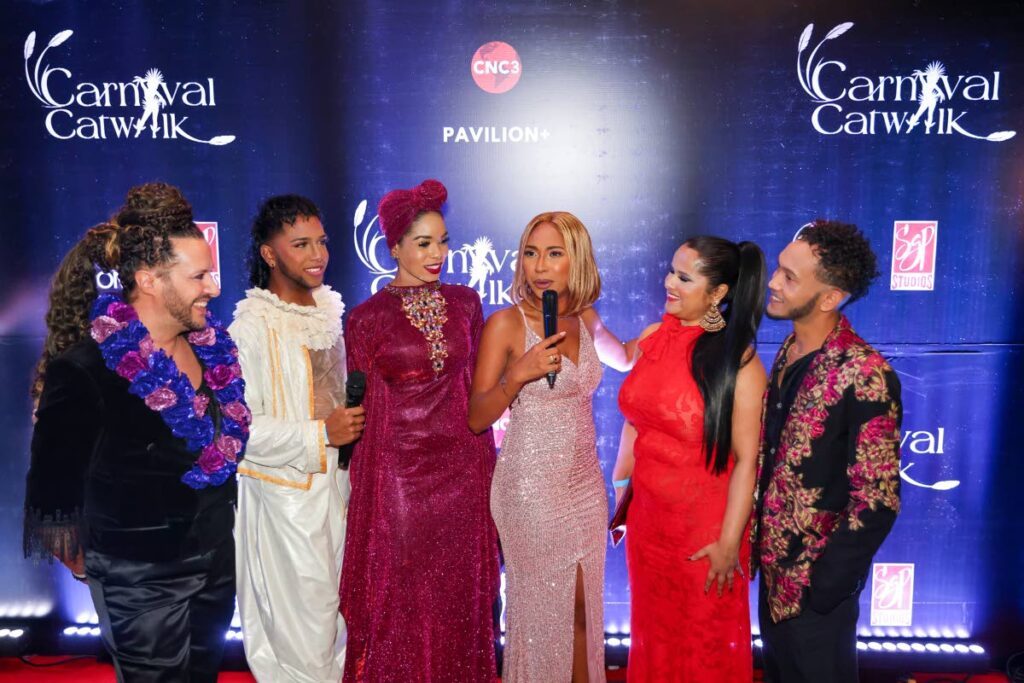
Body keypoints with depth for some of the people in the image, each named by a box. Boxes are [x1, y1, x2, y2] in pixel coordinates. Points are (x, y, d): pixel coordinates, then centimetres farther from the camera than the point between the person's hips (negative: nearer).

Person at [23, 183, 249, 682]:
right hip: (141, 578, -6)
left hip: (217, 556, 6)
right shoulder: (86, 367, -21)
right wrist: (92, 554, 1)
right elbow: (57, 476, -11)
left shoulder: (209, 343, -3)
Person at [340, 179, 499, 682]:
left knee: (459, 592, 14)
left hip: (462, 467, 3)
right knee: (401, 597, 9)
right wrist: (361, 484, -2)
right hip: (398, 471, -2)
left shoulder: (465, 302, 4)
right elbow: (361, 409, -1)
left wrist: (485, 463, 8)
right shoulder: (367, 317, -5)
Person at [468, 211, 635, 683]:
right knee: (542, 607, 10)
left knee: (584, 606, 15)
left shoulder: (584, 318, 3)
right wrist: (518, 374, -25)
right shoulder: (506, 324, -12)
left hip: (585, 483, 5)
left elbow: (623, 359, 25)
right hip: (532, 486, -5)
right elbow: (476, 419, -11)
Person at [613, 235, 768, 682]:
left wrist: (729, 542, -16)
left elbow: (747, 460, -17)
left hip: (703, 524, -5)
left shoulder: (738, 362, -17)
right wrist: (620, 489, 11)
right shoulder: (652, 337, -1)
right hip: (647, 515, 5)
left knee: (703, 640, 16)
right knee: (654, 629, 22)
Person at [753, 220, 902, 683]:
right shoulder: (788, 352, 0)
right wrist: (760, 542, 5)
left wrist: (822, 586, -17)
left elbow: (877, 503, -21)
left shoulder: (864, 374, -23)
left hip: (815, 578, -7)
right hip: (773, 563, 7)